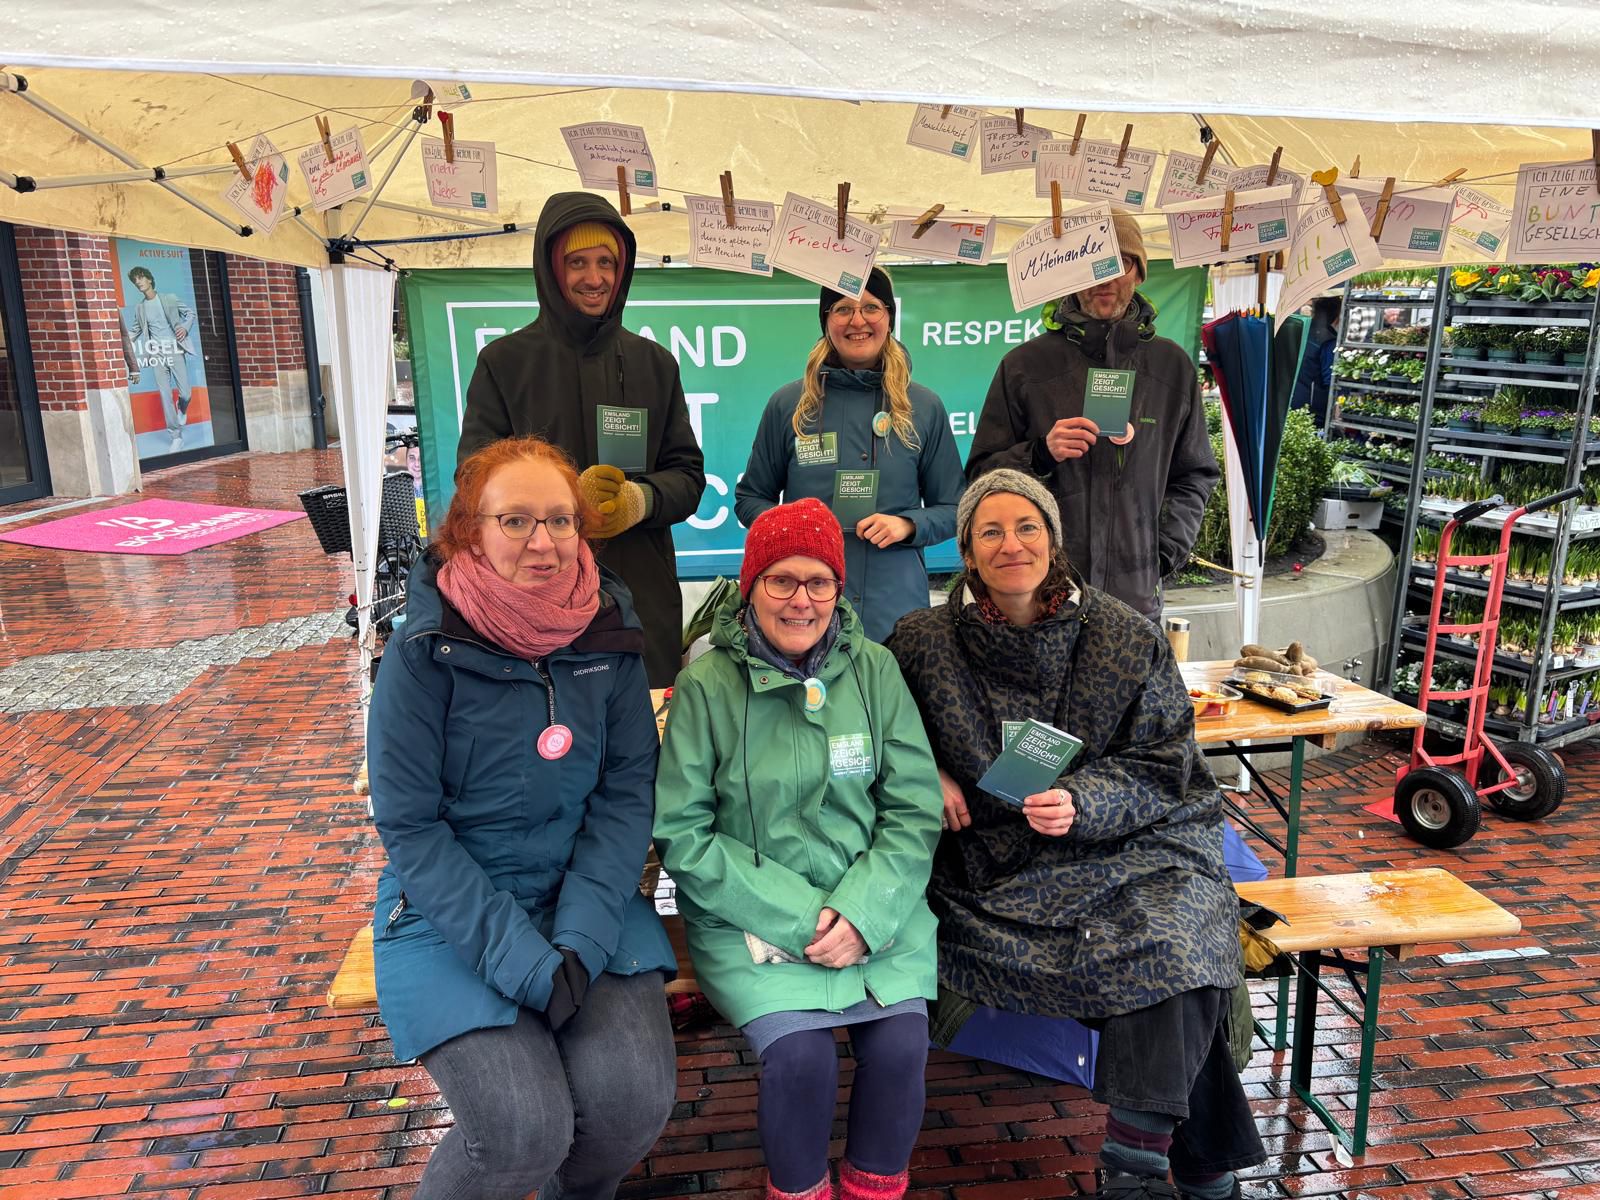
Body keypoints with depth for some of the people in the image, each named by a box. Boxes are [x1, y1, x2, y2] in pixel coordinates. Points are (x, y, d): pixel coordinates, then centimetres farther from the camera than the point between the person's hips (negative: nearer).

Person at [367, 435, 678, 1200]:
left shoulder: (608, 634, -3)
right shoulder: (425, 652, -13)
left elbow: (626, 792, -3)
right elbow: (411, 829, -12)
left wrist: (580, 941, -15)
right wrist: (521, 959, -19)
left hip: (585, 899, 3)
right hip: (452, 913, -3)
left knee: (634, 1097, -15)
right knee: (523, 1129, -19)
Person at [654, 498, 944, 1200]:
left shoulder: (873, 670, 1)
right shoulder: (706, 686, -6)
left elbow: (914, 810, 0)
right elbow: (682, 834, -8)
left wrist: (862, 912, -14)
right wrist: (795, 916, -15)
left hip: (873, 911, 2)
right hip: (749, 922, -2)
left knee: (901, 1043, -18)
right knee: (800, 1053, -22)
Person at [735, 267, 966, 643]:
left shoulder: (924, 408, 5)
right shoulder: (789, 404, 3)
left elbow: (952, 508, 10)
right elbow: (750, 498, 10)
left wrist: (908, 525, -10)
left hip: (895, 606, 1)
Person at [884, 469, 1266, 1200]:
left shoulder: (1127, 641, -1)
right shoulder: (926, 643, 0)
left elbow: (1162, 768, 0)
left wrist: (1081, 804, -18)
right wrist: (930, 775, -6)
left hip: (1124, 841, 1)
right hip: (992, 861, -1)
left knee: (1173, 938, -27)